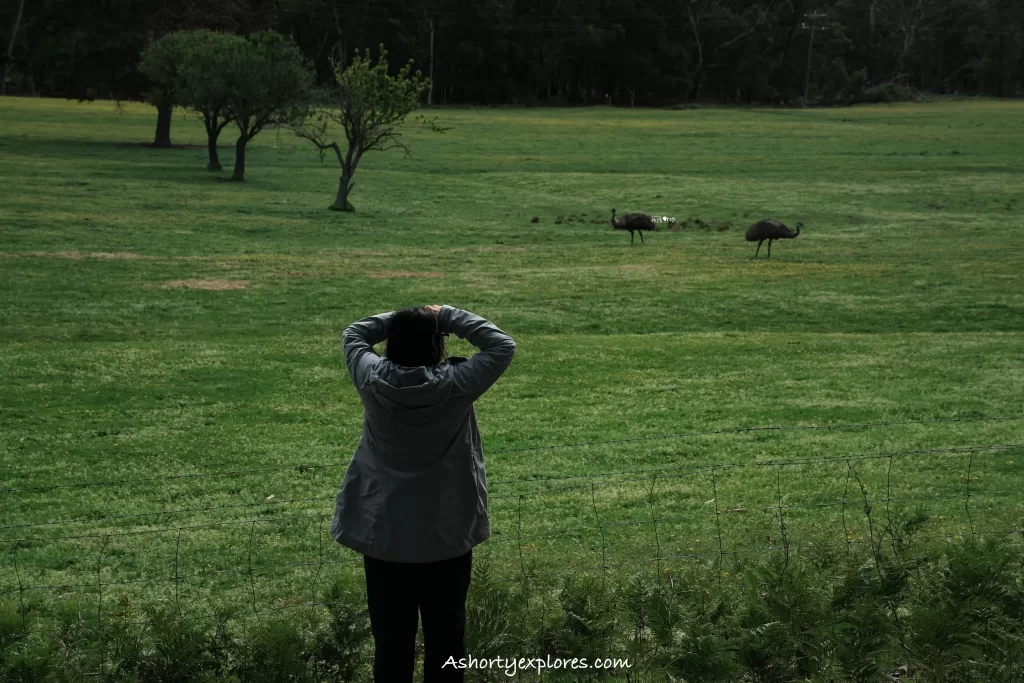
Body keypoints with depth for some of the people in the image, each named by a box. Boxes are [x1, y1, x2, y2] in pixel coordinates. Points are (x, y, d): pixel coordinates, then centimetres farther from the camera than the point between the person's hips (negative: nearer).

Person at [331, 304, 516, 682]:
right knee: (446, 632, 12)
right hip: (449, 533, -1)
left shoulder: (373, 380, -10)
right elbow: (503, 345, -2)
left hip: (385, 533, 1)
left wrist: (397, 319, 6)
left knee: (392, 634, 9)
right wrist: (449, 316, 1)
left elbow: (353, 335, 9)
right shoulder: (456, 384, -16)